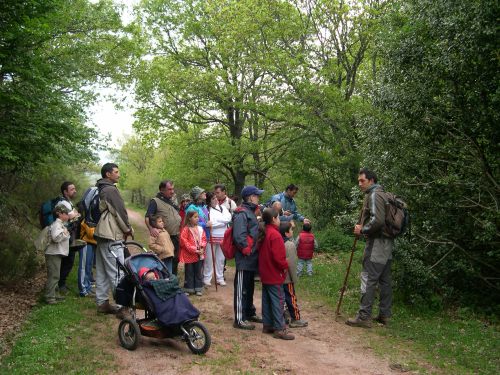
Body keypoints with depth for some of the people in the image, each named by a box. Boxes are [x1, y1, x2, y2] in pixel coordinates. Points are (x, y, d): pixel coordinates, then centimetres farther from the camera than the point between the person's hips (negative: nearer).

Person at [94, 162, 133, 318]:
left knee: (102, 271, 14)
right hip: (112, 235, -11)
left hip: (101, 235, 11)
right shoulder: (111, 190, -14)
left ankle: (102, 302, 21)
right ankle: (122, 306, -8)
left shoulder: (99, 190, 16)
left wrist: (124, 229, 17)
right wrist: (128, 229, 0)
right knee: (117, 272, -9)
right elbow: (120, 211, -15)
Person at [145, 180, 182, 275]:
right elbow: (147, 218, -17)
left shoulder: (173, 200, 13)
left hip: (176, 237, 7)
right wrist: (151, 228, -33)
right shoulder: (155, 201, -8)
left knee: (175, 260, 13)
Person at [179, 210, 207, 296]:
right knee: (189, 272, 6)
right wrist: (194, 250, -19)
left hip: (199, 254, 5)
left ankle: (198, 289, 21)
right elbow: (184, 242, -16)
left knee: (198, 272, 12)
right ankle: (188, 289, 16)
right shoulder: (186, 229, -11)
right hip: (189, 255, -4)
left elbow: (204, 239, 10)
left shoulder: (200, 229, 6)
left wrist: (202, 247, -9)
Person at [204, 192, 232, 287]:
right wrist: (223, 221, -10)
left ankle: (220, 278, 22)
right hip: (211, 237, -4)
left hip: (222, 237, 5)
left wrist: (215, 220, -11)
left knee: (221, 258, 11)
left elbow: (228, 218, -5)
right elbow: (209, 222, -16)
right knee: (209, 258, 0)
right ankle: (207, 278, 10)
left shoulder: (223, 208, 10)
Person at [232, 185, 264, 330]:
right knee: (242, 289, -2)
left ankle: (250, 313, 33)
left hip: (251, 259, 10)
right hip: (244, 259, -10)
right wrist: (248, 250, -19)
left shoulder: (250, 212, 16)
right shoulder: (242, 214, -17)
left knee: (250, 288, 20)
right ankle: (240, 319, 5)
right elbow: (239, 236, -27)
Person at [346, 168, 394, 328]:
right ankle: (384, 314, 20)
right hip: (387, 243, 10)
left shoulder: (374, 195, -13)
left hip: (377, 243, -10)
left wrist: (362, 230, -11)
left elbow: (377, 220, -25)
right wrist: (363, 227, 12)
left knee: (368, 279, -7)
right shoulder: (381, 194, 17)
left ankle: (364, 317, -3)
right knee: (384, 280, 13)